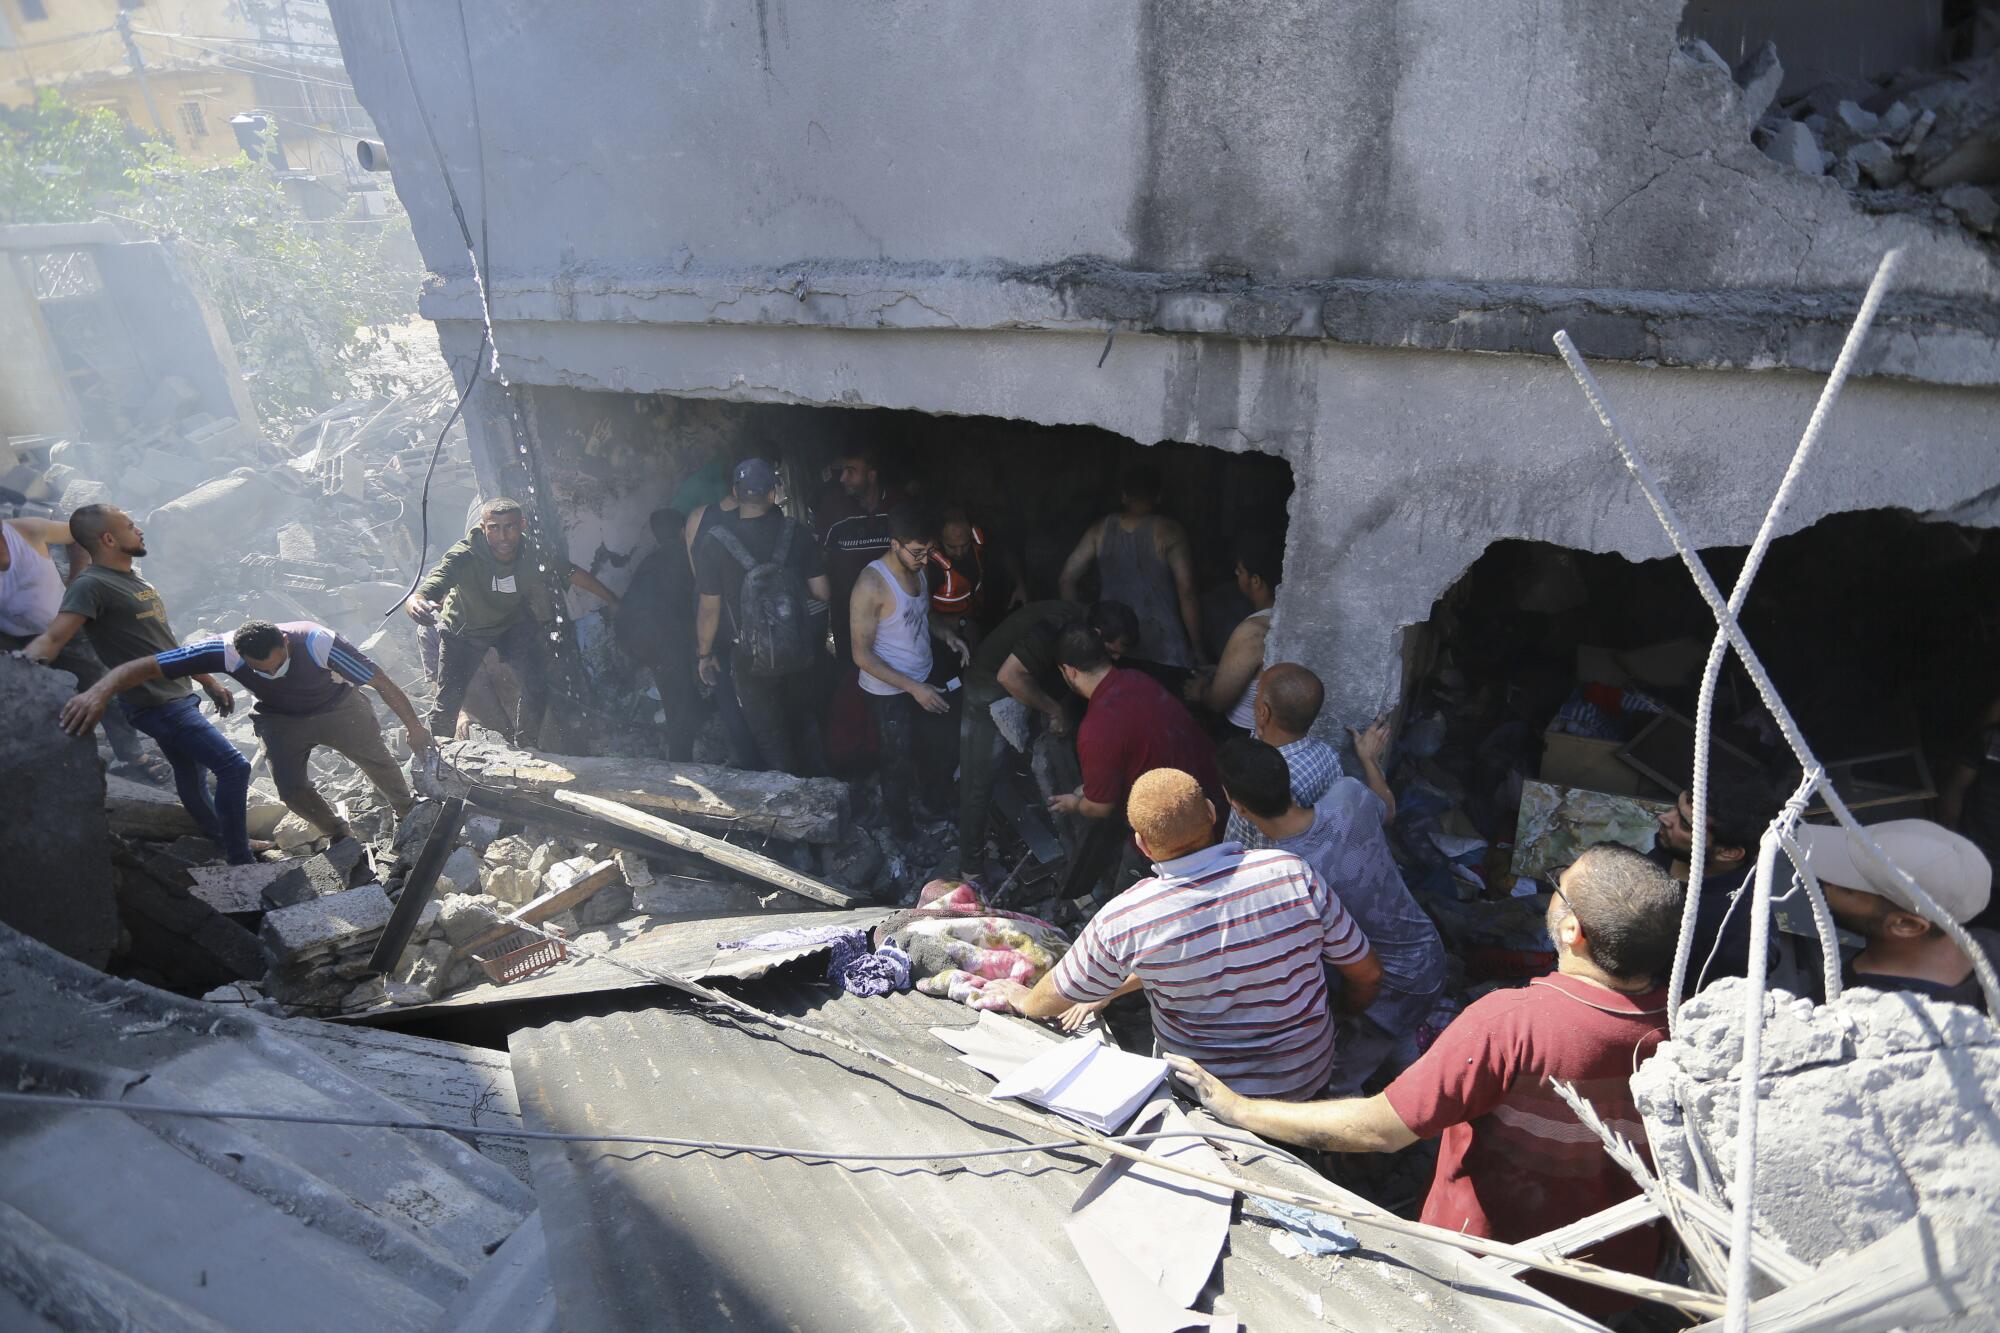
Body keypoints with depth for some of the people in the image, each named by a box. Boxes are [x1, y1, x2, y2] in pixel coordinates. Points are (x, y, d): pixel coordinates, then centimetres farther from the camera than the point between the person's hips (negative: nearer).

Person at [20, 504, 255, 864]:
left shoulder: (132, 578, 13)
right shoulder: (92, 585, -16)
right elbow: (52, 638, -27)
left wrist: (210, 683, 22)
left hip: (177, 696, 9)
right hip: (157, 705, -9)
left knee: (191, 774, 22)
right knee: (234, 766, -14)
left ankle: (224, 841, 37)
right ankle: (241, 860, -7)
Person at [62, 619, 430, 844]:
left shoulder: (318, 643, -40)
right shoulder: (224, 651, -34)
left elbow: (382, 682, -31)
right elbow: (146, 666, -34)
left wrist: (413, 726, -25)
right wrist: (100, 691, -54)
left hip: (337, 707, -2)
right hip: (282, 720, 2)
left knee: (379, 763, 5)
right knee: (291, 789, -9)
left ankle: (409, 814, 35)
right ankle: (339, 834, 20)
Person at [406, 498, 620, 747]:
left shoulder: (533, 554, -27)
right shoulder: (463, 558, -37)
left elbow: (573, 574, -9)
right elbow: (417, 597, -46)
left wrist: (612, 600, -5)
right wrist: (418, 605, -71)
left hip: (514, 623, 2)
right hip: (464, 630, -2)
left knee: (537, 689, -9)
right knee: (448, 701, -7)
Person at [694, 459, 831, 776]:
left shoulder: (714, 542, -15)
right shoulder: (795, 532, -9)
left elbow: (710, 608, -13)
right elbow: (821, 592, -5)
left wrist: (705, 654, 2)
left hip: (752, 658, -3)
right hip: (801, 652, 3)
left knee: (770, 737, 15)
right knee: (805, 724, 25)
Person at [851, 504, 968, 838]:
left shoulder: (918, 570, -6)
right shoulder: (871, 585, -28)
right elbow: (862, 655, -24)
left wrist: (946, 632, -7)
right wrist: (913, 688, -26)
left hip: (923, 681, 6)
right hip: (889, 692, -6)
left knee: (933, 747, 22)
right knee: (899, 763, 13)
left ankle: (936, 797, 50)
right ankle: (902, 828, 38)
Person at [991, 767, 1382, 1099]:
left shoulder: (1121, 920, -24)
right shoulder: (1292, 873, -22)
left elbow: (1051, 1001, -5)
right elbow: (1368, 974, -8)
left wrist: (1020, 998, 18)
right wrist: (1346, 1017, 14)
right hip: (1308, 1080, 3)